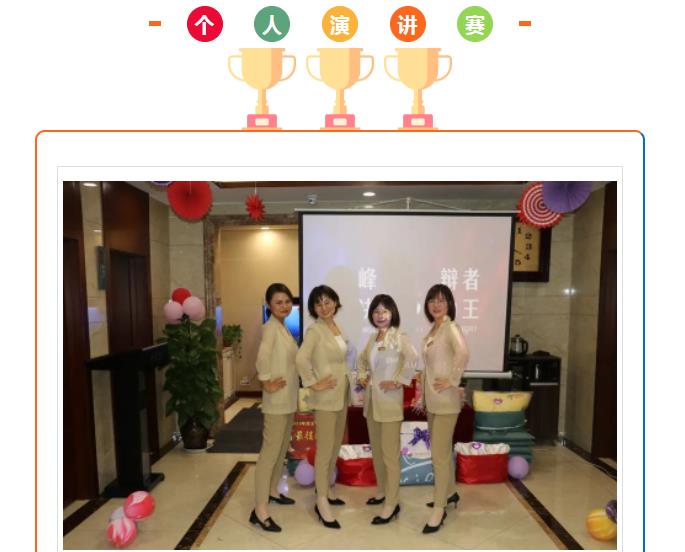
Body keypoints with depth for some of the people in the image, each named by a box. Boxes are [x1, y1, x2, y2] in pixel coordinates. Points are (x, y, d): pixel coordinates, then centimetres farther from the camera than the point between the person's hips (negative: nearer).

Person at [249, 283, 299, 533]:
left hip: (289, 399, 9)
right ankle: (260, 510, 3)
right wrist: (267, 383, -25)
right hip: (277, 400, -9)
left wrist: (291, 391, 10)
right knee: (270, 450, -5)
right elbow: (263, 356, -35)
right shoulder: (271, 327, -17)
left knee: (282, 447, 19)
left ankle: (272, 491, 36)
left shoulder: (283, 327, 11)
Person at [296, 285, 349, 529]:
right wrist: (314, 384, -21)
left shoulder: (337, 328, 9)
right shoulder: (314, 330, -15)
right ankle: (322, 502, 15)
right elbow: (301, 359, -28)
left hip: (342, 395, 8)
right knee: (325, 450, 1)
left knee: (335, 447, 18)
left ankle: (327, 489, 35)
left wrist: (346, 385, 7)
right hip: (326, 398, -8)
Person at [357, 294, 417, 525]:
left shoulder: (399, 337, -12)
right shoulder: (372, 337, 10)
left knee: (390, 453, -2)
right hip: (371, 399, 8)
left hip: (389, 400, -8)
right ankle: (382, 491, 34)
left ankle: (392, 504, 8)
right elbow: (362, 359, 26)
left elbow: (411, 358, -30)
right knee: (376, 450, 18)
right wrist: (362, 375, 11)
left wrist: (399, 381, -24)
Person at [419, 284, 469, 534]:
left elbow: (463, 353, -36)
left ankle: (439, 509, 12)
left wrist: (453, 381, -27)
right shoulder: (433, 330, 10)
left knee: (439, 453, -1)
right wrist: (422, 394, 15)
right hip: (432, 399, 9)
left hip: (446, 400, -8)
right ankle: (450, 493, 38)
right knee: (442, 450, 20)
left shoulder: (450, 327, -16)